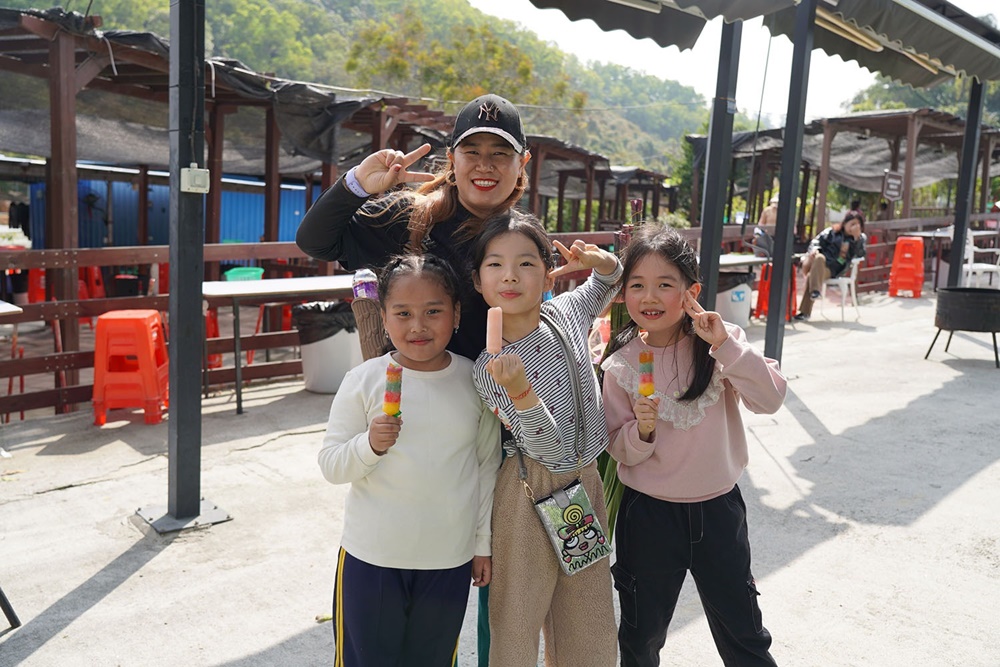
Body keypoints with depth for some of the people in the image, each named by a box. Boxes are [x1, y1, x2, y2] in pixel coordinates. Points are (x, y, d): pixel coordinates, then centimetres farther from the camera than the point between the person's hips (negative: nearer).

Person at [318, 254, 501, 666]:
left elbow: (488, 465, 5)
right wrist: (370, 445, -27)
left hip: (450, 561, 2)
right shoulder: (364, 380, -9)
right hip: (371, 557, -1)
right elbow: (330, 466, -7)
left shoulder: (474, 381, -3)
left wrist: (484, 543, 9)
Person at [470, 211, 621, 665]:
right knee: (517, 626, 8)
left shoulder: (566, 313, -4)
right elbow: (552, 452, -21)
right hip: (532, 496, -5)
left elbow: (610, 278, 17)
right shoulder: (488, 369, -17)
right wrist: (519, 390, -38)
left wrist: (597, 260, -6)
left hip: (586, 486, 5)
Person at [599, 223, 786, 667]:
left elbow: (769, 399, -19)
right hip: (648, 513, 0)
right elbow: (620, 450, -5)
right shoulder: (620, 364, -10)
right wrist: (641, 431, -26)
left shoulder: (721, 342, -9)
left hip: (719, 507, 0)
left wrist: (726, 345, -28)